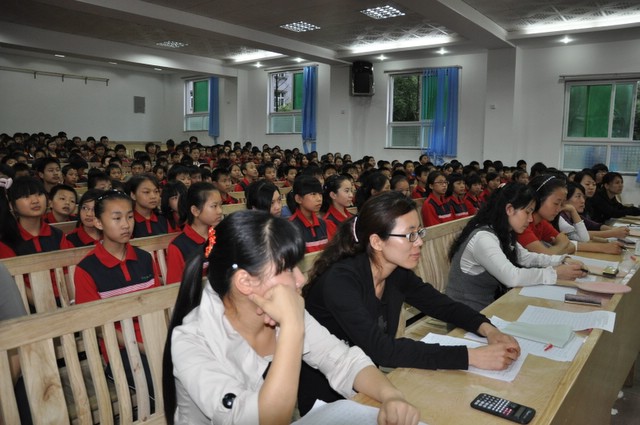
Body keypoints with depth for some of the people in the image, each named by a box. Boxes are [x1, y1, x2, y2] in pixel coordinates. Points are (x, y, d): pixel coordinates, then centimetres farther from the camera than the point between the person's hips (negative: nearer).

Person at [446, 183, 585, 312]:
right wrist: (556, 273, -21)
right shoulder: (483, 237, -25)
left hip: (488, 304, 9)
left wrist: (562, 261, 0)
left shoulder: (503, 234, 5)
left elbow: (525, 257, 13)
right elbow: (512, 277, -30)